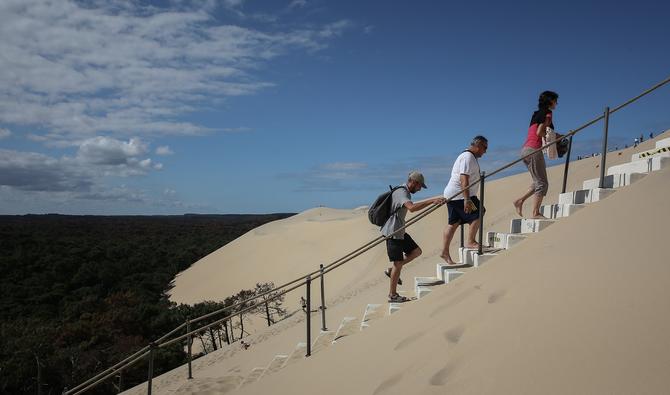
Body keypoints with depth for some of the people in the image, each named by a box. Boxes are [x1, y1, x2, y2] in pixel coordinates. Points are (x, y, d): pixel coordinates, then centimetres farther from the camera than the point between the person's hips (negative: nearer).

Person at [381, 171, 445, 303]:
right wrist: (432, 201, -40)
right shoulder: (402, 192, -20)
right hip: (393, 232, -10)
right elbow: (412, 208, -38)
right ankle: (392, 295, 8)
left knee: (416, 251, 10)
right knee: (398, 263, -3)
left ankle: (392, 270, 16)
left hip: (399, 231, 10)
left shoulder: (404, 192, 14)